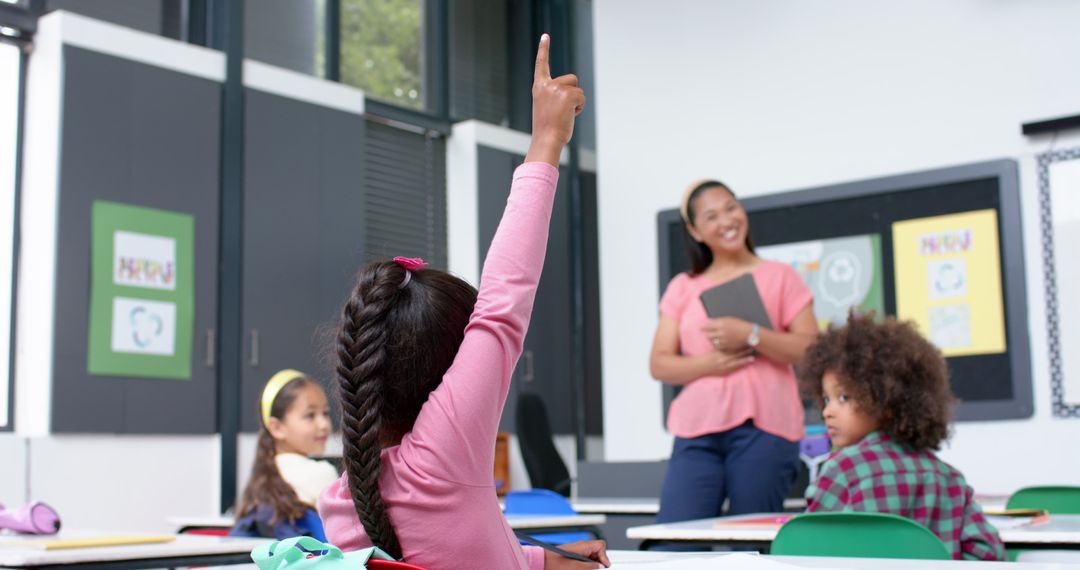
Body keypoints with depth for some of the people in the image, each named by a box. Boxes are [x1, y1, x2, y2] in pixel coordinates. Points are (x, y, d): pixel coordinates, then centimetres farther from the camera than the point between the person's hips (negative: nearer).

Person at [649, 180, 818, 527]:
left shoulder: (779, 277, 10)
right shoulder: (682, 288, 16)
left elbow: (811, 349, 1)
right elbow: (659, 364, 10)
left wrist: (750, 336, -13)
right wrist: (709, 363, -8)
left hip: (762, 427, -2)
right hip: (697, 431, 2)